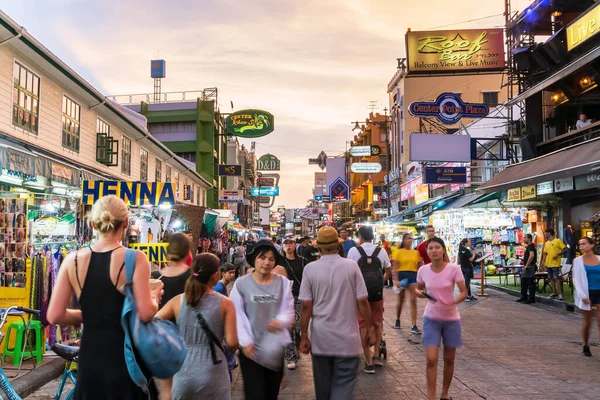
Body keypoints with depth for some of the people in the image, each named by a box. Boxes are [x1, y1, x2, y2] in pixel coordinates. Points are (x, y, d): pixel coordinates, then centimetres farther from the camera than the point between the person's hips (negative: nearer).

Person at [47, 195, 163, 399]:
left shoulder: (73, 260, -1)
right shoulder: (134, 258, -12)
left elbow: (54, 315, -2)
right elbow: (146, 313, -19)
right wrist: (155, 298, 1)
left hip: (89, 361, 4)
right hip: (125, 359, -4)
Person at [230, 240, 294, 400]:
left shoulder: (283, 282, -2)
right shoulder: (241, 283, -7)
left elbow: (288, 310, -5)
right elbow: (238, 316, -6)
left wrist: (280, 321, -26)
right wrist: (245, 341, -15)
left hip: (275, 348, 3)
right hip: (251, 348, -2)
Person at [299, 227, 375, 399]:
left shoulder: (310, 269, -6)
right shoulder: (351, 266, -7)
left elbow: (306, 306, -7)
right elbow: (362, 302, -6)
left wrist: (304, 336, 1)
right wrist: (370, 329, 5)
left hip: (320, 338, 2)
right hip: (347, 337, -1)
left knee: (323, 384, 18)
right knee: (343, 384, 5)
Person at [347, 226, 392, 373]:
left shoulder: (353, 251, -6)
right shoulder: (381, 251, 2)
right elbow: (389, 272, 12)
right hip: (377, 293, 2)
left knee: (363, 326, 6)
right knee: (377, 323, 21)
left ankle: (369, 362, 8)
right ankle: (376, 355, 21)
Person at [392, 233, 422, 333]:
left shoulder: (416, 252, 6)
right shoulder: (399, 252, -2)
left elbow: (419, 267, 9)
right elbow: (396, 268, -5)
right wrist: (396, 280, -12)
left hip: (413, 276, 2)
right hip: (402, 275, -1)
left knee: (413, 300, -6)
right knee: (400, 300, 12)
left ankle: (414, 326, -6)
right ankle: (397, 320, 35)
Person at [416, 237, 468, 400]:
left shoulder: (453, 269, -15)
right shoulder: (423, 270, -7)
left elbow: (464, 292, -13)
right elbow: (419, 288, 10)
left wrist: (454, 302, -32)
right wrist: (418, 292, -13)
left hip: (451, 318, 0)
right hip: (431, 318, 1)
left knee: (449, 359, 13)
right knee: (431, 360, -7)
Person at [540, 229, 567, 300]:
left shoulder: (558, 241, -6)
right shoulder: (546, 243, 14)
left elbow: (565, 249, -8)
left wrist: (557, 254, -17)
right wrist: (543, 261, 7)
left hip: (555, 263, -7)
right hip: (548, 264, 7)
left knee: (556, 278, -9)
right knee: (551, 278, 10)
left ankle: (560, 294, -5)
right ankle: (554, 293, 18)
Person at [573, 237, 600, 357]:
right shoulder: (578, 261, -1)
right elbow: (576, 279, -4)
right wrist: (583, 296, -13)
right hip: (587, 294, -1)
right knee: (587, 322, 9)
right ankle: (585, 346, 27)